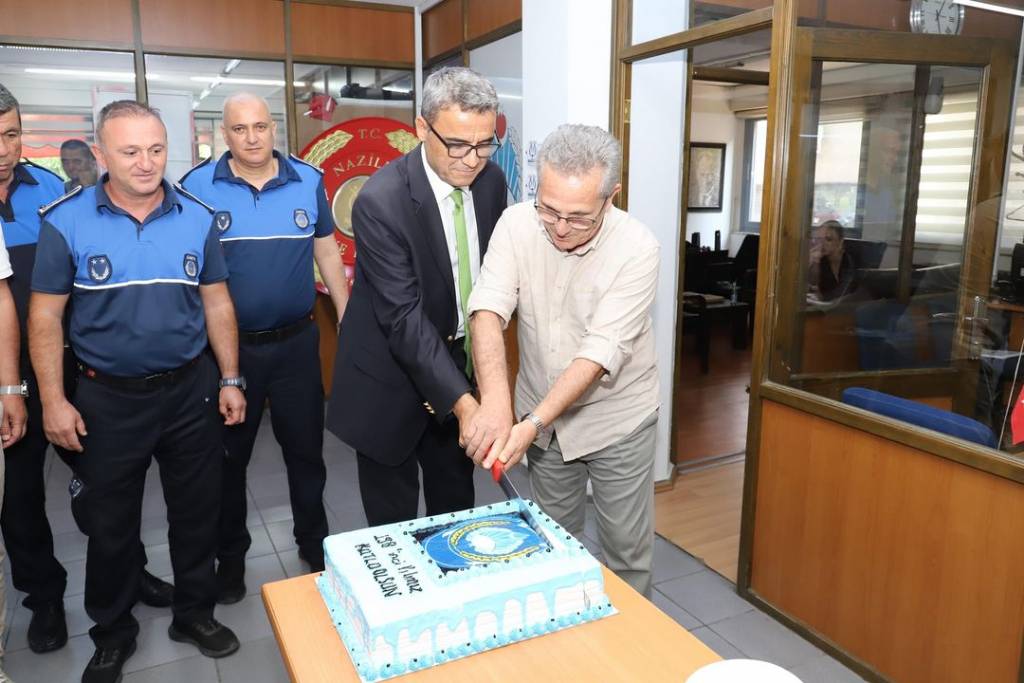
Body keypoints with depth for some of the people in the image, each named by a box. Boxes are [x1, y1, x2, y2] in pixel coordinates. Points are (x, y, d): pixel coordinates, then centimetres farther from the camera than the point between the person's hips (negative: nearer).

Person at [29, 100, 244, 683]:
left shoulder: (197, 218, -2)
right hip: (108, 398, -1)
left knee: (198, 510, 14)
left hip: (190, 390, 2)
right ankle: (113, 633, 37)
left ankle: (196, 612, 37)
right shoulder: (67, 221, -8)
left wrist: (230, 381, 3)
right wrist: (54, 401, -7)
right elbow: (46, 316, -4)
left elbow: (217, 303, 4)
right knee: (110, 524, 14)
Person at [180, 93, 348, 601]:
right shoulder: (197, 187, -5)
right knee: (228, 455, 14)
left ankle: (314, 543, 34)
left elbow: (327, 252, 8)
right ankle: (230, 555, 34)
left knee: (306, 448, 14)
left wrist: (348, 320, 6)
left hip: (296, 343, 1)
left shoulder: (308, 181, 0)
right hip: (227, 345, -1)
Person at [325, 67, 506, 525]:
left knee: (456, 502, 19)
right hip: (391, 375, -5)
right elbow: (404, 316, -28)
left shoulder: (491, 180, -6)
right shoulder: (381, 201, -25)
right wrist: (461, 400, -34)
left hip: (457, 359, 5)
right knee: (394, 518, 10)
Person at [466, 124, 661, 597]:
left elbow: (601, 349, -28)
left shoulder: (637, 248, -22)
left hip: (616, 418, -3)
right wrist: (495, 400, -41)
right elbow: (488, 309, -25)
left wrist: (532, 424, -35)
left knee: (627, 546, 10)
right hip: (542, 411, 3)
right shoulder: (517, 225, -14)